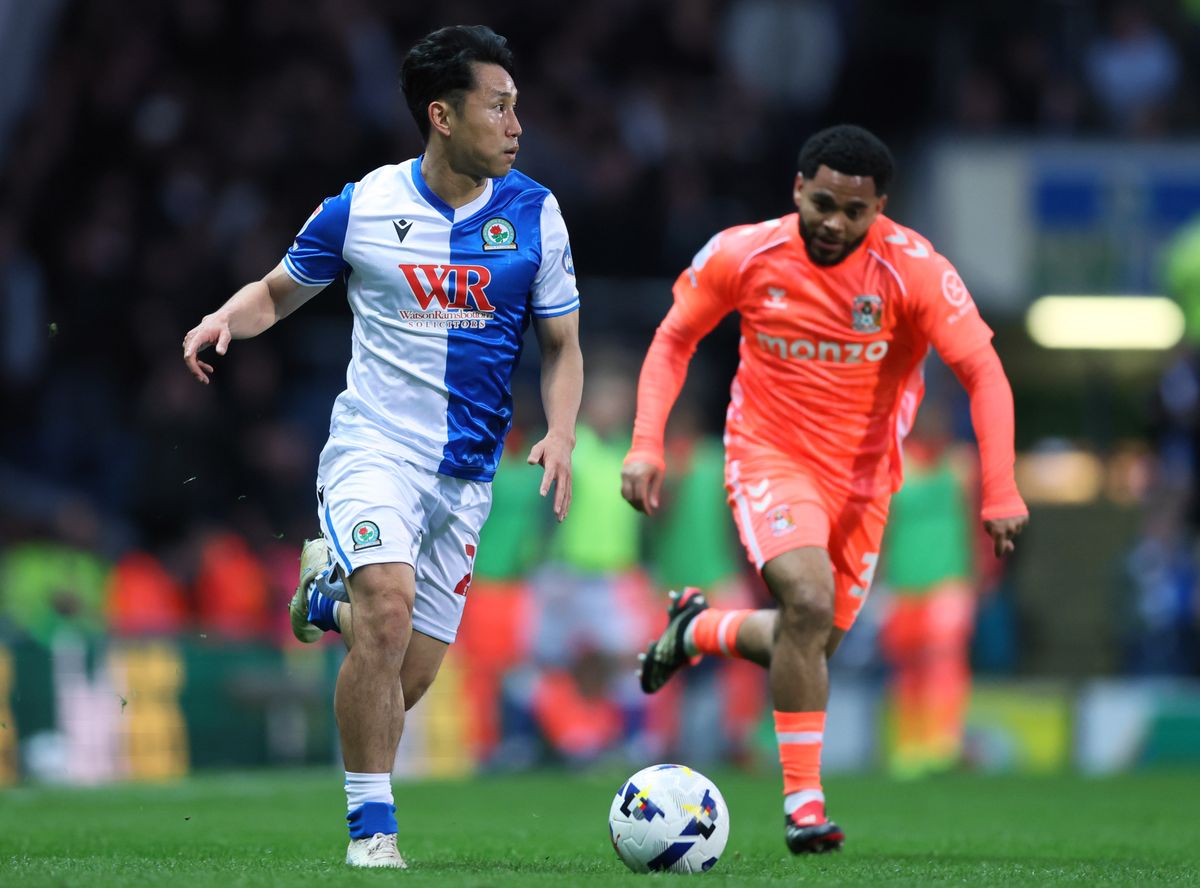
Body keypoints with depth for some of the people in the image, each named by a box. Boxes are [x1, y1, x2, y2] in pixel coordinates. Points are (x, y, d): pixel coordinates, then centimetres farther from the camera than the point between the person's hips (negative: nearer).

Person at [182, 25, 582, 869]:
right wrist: (225, 318, -10)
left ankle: (329, 591, 37)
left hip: (467, 473, 3)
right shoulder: (362, 207, -3)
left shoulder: (534, 213, 2)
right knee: (390, 607, -29)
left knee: (408, 678, 3)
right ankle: (372, 827, -17)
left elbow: (561, 347, 11)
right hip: (374, 447, -3)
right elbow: (277, 293, 13)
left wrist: (560, 433, -8)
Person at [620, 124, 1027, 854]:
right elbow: (675, 341, 2)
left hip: (862, 477, 2)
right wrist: (646, 446, -10)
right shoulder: (742, 256, -13)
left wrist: (1001, 494, -29)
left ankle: (696, 629, 41)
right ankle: (803, 802, -16)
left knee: (815, 645, 10)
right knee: (809, 604, -26)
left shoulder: (914, 269, -18)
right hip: (770, 458, -2)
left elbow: (983, 374, -19)